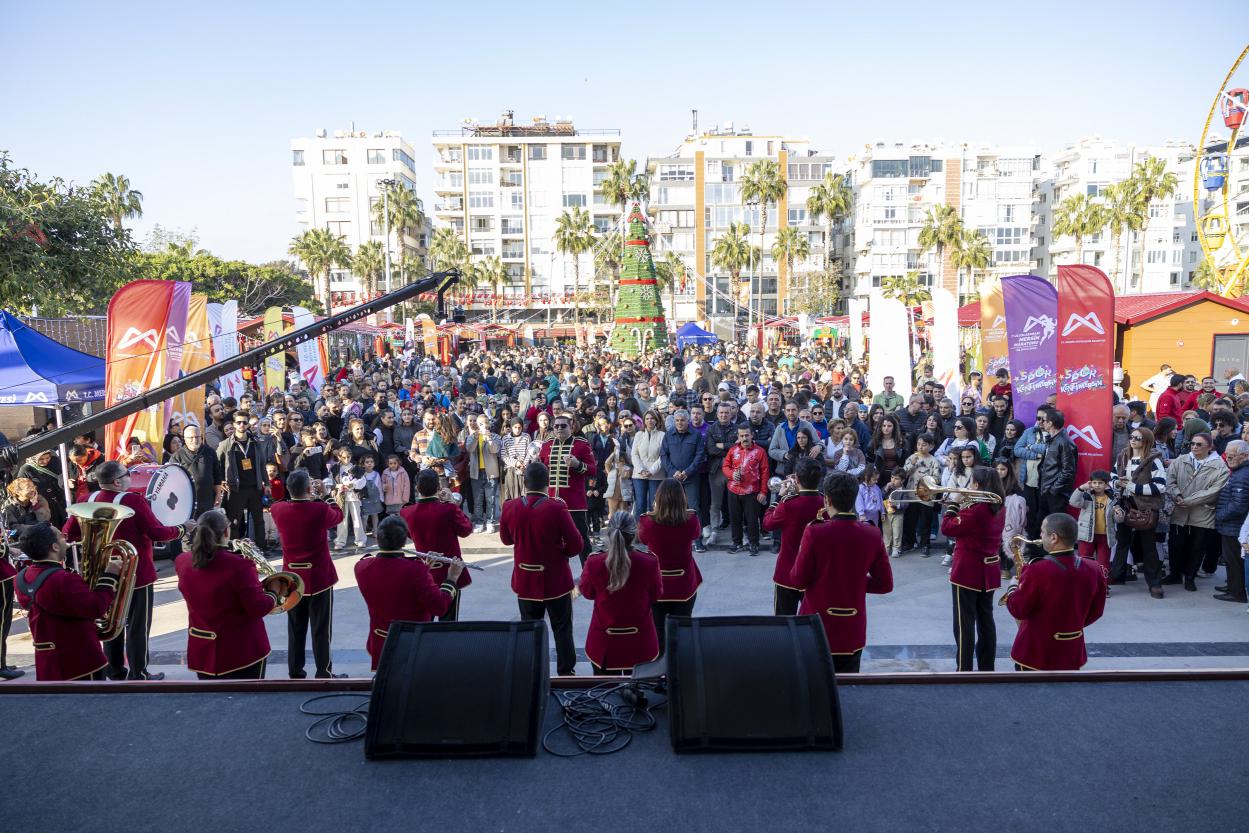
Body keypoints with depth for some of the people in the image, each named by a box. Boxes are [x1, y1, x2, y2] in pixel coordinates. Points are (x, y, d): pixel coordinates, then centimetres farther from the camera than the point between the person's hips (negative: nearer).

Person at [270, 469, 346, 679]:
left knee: (295, 627, 15)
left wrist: (296, 493, 14)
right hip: (319, 577, -4)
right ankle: (324, 673, 10)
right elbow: (338, 516, 3)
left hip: (292, 576, 4)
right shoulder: (320, 510, -20)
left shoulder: (278, 510, -9)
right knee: (321, 628, 5)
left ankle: (295, 671, 22)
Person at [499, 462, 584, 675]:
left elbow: (506, 539, 7)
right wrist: (559, 550, 3)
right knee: (562, 632, 13)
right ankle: (566, 673, 20)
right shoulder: (557, 508, -20)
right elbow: (576, 545, -16)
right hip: (556, 581, -3)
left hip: (525, 582, 3)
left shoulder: (510, 507, -10)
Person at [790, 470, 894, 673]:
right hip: (853, 633, 3)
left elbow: (798, 581, -9)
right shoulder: (872, 535, -6)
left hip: (816, 628, -3)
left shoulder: (815, 533, -17)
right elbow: (885, 585, 1)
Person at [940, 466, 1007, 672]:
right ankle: (987, 668, 22)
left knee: (965, 622, 0)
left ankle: (964, 670, 4)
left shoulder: (974, 510, -21)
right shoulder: (999, 509, 5)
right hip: (989, 572, 8)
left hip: (967, 572, -8)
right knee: (985, 620, 14)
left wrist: (953, 505, -6)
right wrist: (962, 507, 5)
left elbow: (947, 528, -16)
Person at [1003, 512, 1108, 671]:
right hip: (1072, 652, 6)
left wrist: (1013, 588, 4)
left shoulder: (1038, 571, -24)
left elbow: (1017, 609, -14)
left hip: (1035, 653, -5)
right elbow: (1096, 611, 8)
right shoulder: (1093, 571, -4)